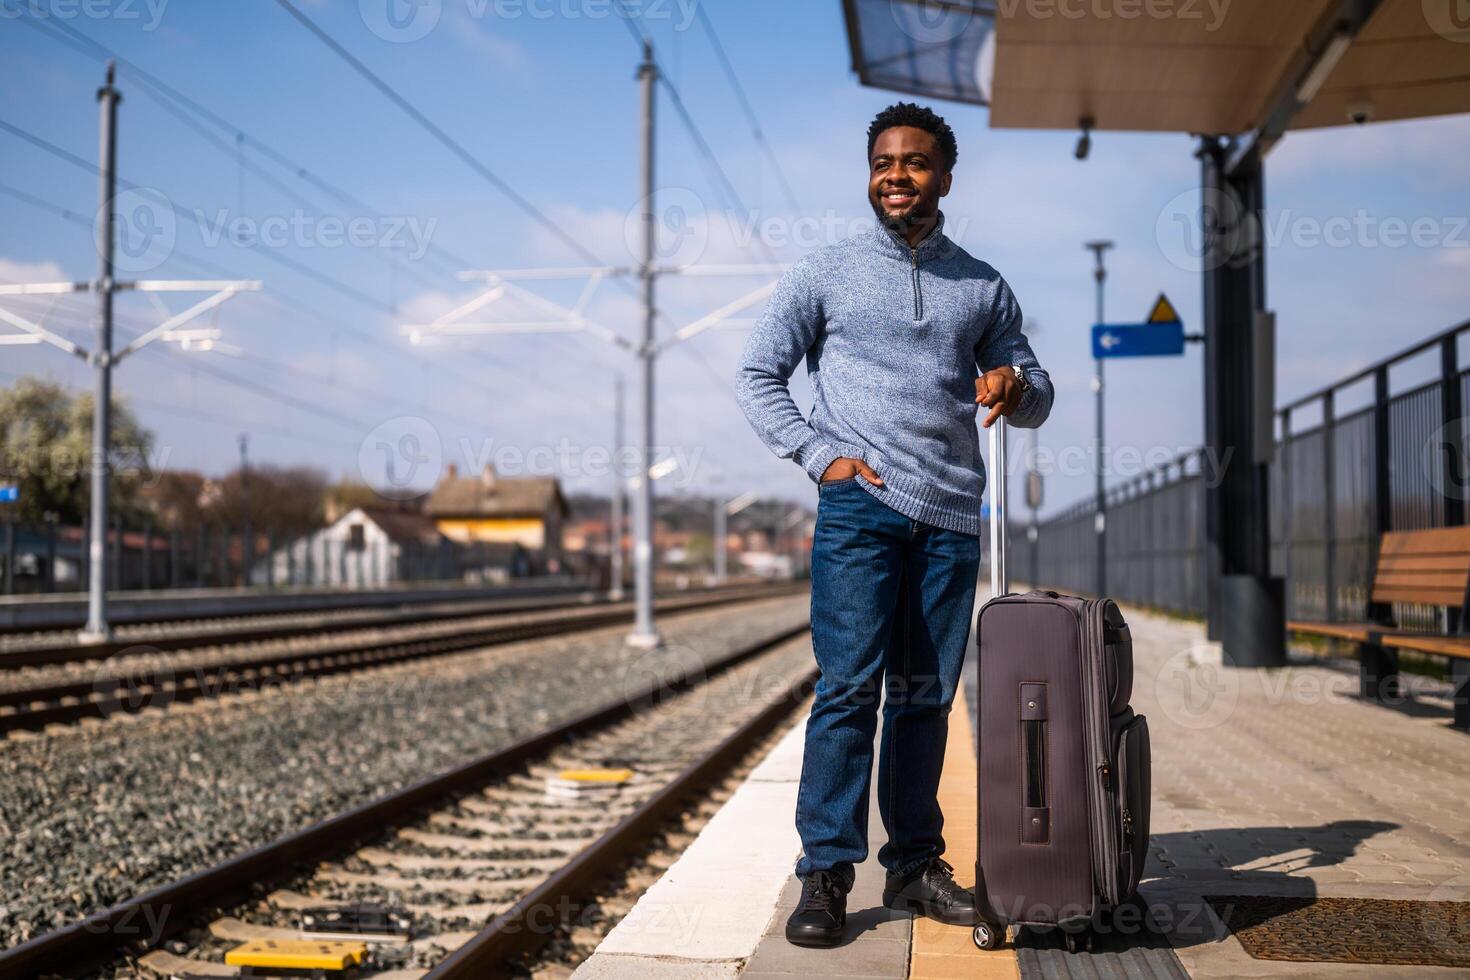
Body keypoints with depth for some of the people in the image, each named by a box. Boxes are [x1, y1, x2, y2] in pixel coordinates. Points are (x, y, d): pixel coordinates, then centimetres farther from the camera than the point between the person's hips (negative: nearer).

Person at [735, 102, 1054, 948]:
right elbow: (759, 376, 8)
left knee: (927, 694, 6)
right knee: (850, 687, -10)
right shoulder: (826, 274, 8)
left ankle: (915, 864, 15)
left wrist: (1014, 387, -6)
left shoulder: (985, 288, 16)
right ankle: (826, 873, -5)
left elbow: (1036, 397, 19)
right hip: (861, 503, -3)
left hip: (952, 514, 3)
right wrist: (821, 456, -5)